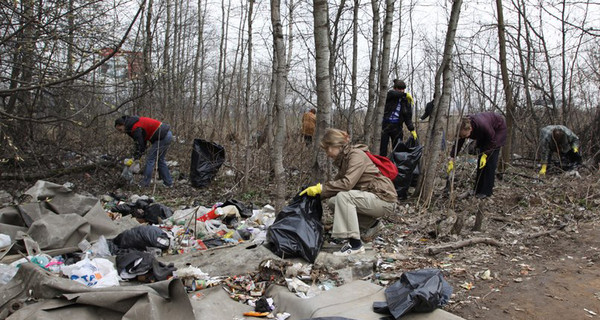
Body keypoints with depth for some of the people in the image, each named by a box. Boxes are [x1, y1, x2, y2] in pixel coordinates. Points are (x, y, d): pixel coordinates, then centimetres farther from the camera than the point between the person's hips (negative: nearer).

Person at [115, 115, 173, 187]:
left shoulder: (135, 128, -17)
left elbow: (140, 145, -17)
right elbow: (142, 142, 15)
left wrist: (134, 159, -9)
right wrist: (136, 158, 10)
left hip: (163, 137, -10)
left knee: (150, 159, -5)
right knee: (160, 160, 18)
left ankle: (144, 184, 0)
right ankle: (168, 183, 22)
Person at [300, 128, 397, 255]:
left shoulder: (356, 154, -16)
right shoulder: (344, 158, 11)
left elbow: (347, 183, -28)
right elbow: (337, 182, 8)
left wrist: (320, 188, -23)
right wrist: (316, 193, -2)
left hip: (385, 199, -9)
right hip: (370, 197, 9)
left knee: (343, 196, -27)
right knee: (332, 200, 0)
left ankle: (355, 244, -22)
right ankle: (372, 223, 14)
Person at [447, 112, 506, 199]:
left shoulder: (482, 125, -42)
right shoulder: (464, 128, -25)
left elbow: (492, 139, -25)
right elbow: (457, 144, -15)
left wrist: (485, 155, -26)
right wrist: (451, 161, -20)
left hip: (498, 129, -6)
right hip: (485, 134, 6)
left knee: (490, 159, -13)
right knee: (481, 158, 0)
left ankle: (486, 191, -9)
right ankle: (478, 189, 7)